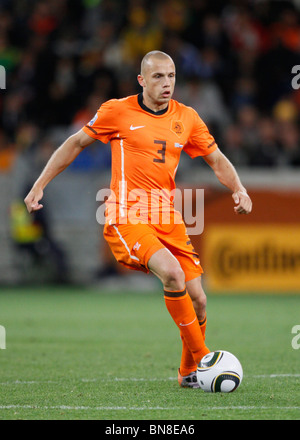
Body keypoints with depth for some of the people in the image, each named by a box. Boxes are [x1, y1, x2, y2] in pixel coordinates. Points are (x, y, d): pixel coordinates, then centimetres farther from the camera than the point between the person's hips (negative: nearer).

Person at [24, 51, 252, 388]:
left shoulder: (187, 118, 9)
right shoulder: (118, 111, -1)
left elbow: (217, 160, 16)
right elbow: (76, 143, 9)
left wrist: (239, 191, -3)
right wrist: (39, 185, 7)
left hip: (168, 219, 5)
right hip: (126, 218, -5)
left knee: (197, 300, -2)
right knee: (172, 273, -29)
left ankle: (190, 372, 21)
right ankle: (203, 357, -18)